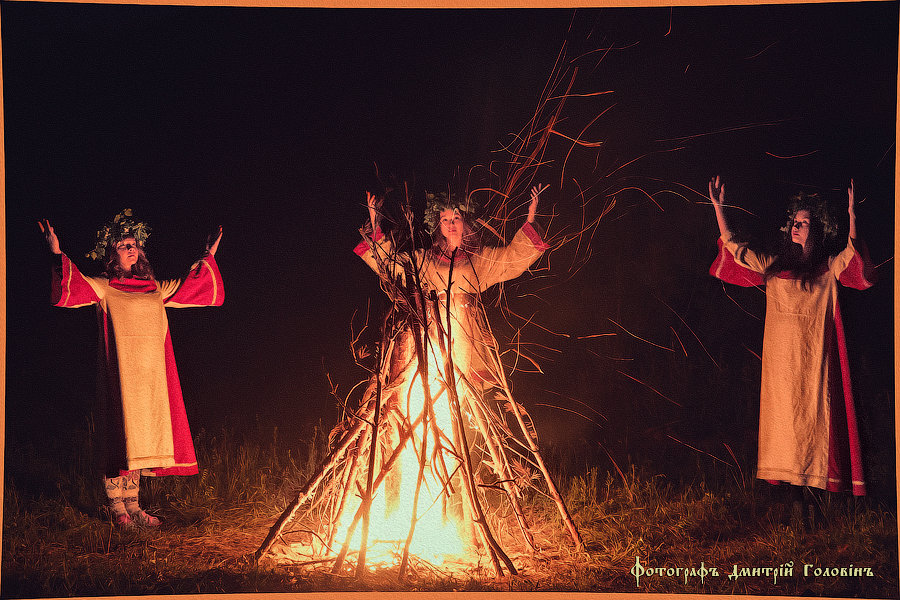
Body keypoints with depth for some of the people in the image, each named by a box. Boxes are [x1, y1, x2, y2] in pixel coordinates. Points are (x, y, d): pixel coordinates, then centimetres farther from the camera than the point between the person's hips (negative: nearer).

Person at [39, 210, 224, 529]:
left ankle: (132, 505, 11)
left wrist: (208, 258, 30)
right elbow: (71, 290, -14)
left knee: (141, 437, 5)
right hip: (120, 372, -5)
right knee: (120, 434, -6)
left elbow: (191, 289, 28)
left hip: (151, 374, 5)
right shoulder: (103, 288, 2)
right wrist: (58, 254, -25)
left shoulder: (155, 289, 16)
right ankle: (116, 506, 1)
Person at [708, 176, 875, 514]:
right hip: (780, 359, 2)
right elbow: (733, 248, 13)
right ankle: (794, 497, 2)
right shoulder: (773, 265, 14)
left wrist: (852, 216, -24)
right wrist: (718, 208, 7)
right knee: (785, 420, 0)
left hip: (814, 359, -2)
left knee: (813, 420, -4)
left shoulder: (830, 268, 7)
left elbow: (853, 255, -12)